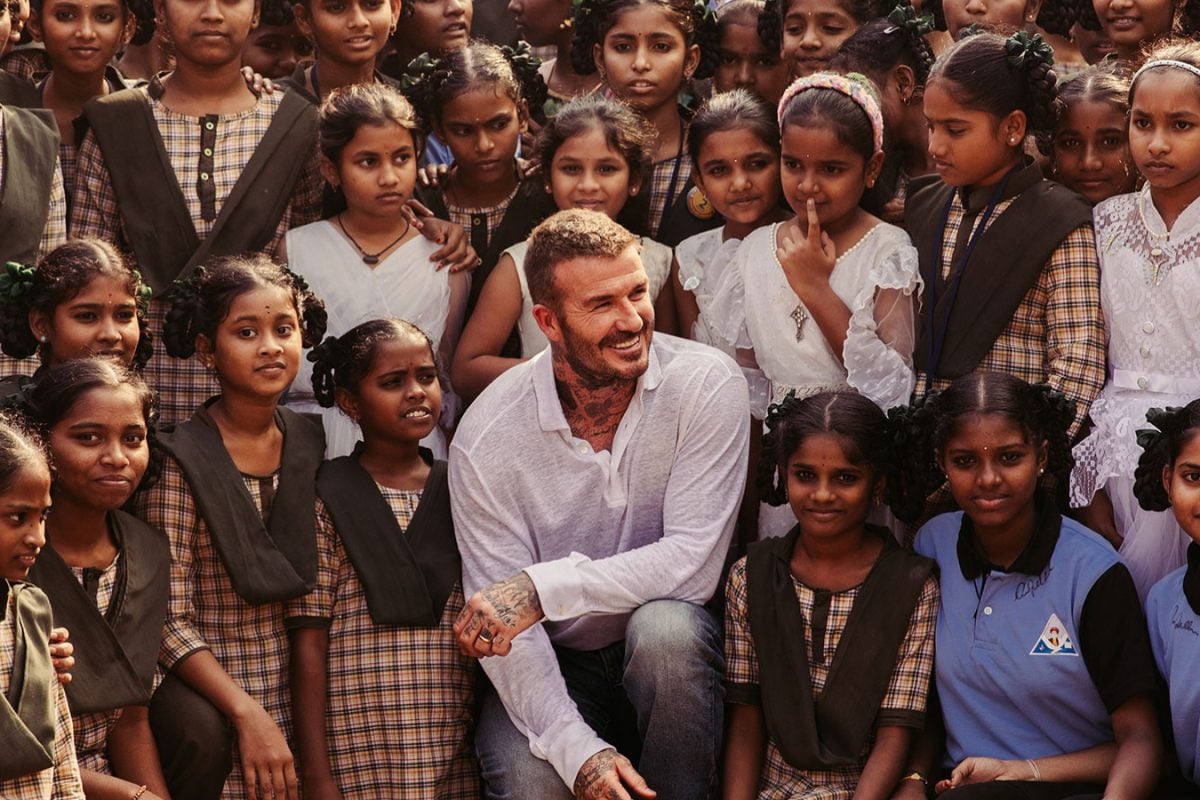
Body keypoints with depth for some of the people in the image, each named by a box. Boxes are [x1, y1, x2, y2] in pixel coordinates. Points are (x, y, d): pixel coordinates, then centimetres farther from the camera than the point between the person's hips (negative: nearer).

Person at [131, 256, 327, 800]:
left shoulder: (311, 445, 6)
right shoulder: (177, 463, -10)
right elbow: (169, 621, -13)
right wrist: (248, 713, -21)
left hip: (302, 691, 5)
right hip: (207, 692, -4)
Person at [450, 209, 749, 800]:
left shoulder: (706, 385, -15)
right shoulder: (486, 439, -14)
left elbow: (693, 562, -19)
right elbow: (503, 628, -13)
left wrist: (543, 588, -29)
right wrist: (578, 750, -28)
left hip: (675, 658, 1)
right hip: (556, 663, 0)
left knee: (663, 625, -34)